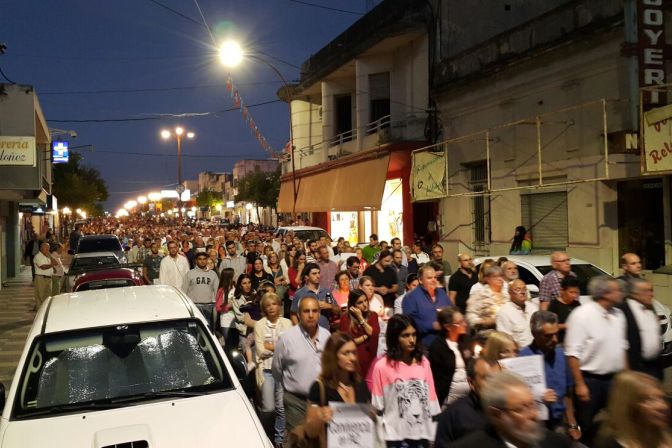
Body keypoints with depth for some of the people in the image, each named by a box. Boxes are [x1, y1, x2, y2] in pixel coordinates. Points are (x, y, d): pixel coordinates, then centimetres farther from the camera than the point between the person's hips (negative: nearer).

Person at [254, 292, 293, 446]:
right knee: (268, 408, -3)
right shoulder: (259, 325, 0)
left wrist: (272, 347, -7)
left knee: (282, 407, 1)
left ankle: (279, 439, 19)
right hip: (266, 369, -2)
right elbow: (261, 351, -5)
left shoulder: (287, 323, 5)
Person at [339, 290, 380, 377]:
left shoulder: (373, 315, 10)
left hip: (370, 358, 3)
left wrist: (360, 317, -5)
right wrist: (366, 336, -1)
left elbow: (375, 334, -6)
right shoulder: (346, 318, -2)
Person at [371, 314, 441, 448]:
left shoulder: (424, 363, 4)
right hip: (396, 435, -3)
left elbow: (431, 397, 9)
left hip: (422, 433, 4)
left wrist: (434, 434, 10)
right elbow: (377, 406, -3)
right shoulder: (382, 366, -8)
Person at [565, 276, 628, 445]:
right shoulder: (582, 315, -16)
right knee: (587, 428, 7)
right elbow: (573, 353, -17)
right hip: (590, 380, -6)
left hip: (614, 379, 6)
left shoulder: (618, 314, 5)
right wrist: (580, 385, -17)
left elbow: (622, 347, 16)